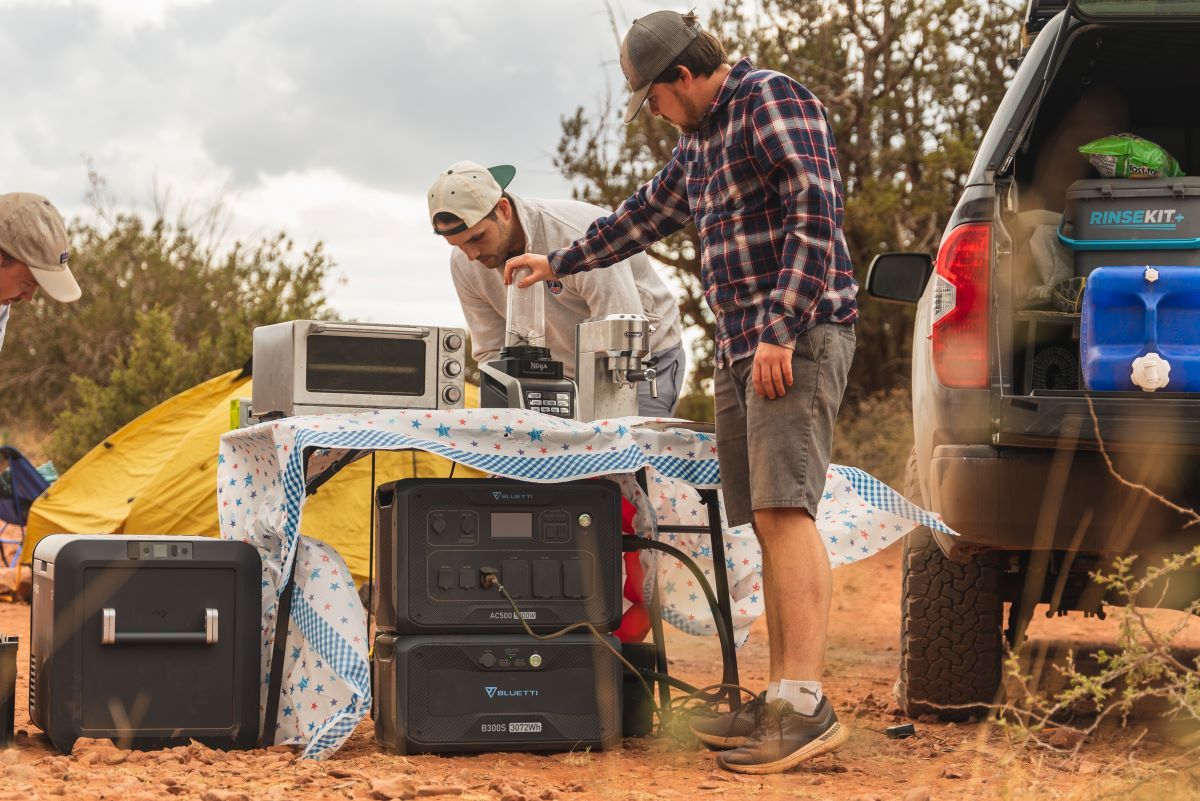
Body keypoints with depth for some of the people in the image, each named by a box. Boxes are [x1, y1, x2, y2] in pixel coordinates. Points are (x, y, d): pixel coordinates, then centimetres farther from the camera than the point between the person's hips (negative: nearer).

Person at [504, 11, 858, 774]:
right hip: (744, 346, 9)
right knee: (768, 521, 3)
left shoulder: (772, 102, -7)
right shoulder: (701, 138, 22)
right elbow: (647, 213, 37)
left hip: (799, 335, -9)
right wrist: (558, 264, 46)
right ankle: (781, 704, 2)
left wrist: (782, 329, -21)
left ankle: (807, 704, -21)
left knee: (784, 510, -17)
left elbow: (816, 215, -17)